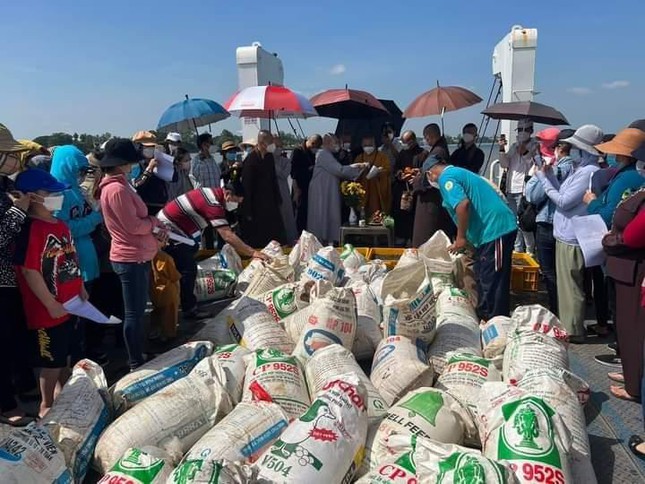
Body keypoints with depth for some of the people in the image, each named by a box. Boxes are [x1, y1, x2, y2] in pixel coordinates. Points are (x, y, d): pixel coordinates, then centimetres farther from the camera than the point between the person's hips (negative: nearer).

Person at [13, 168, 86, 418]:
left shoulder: (60, 224, 9)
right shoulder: (30, 228, -19)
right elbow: (29, 270, -22)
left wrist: (80, 288, 14)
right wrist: (51, 304, -19)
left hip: (70, 304, 8)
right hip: (49, 310, -8)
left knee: (68, 355, 21)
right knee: (51, 360, 6)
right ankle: (46, 406, 24)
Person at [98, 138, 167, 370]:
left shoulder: (116, 185, 13)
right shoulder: (117, 189, -20)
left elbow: (136, 217, 15)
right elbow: (134, 226, -23)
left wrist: (155, 227, -1)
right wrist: (155, 222, -5)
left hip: (137, 256, 11)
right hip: (131, 258, -11)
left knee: (138, 310, 19)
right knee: (134, 313, 0)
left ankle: (139, 357, 32)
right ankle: (136, 364, 11)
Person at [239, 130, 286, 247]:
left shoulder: (269, 156, 4)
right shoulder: (250, 160, -18)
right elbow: (246, 186, -16)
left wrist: (277, 198, 11)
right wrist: (248, 212, -15)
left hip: (270, 203, 7)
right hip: (256, 206, -7)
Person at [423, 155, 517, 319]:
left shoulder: (446, 177, -7)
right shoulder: (458, 172, 23)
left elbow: (463, 204, -23)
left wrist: (460, 238, -13)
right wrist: (464, 239, 30)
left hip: (495, 229, -10)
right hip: (495, 228, 10)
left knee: (492, 282, -4)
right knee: (482, 277, 18)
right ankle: (483, 317, 29)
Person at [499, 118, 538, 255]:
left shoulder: (535, 146, 0)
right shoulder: (514, 146, 17)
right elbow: (504, 164, 9)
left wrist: (524, 153, -19)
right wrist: (502, 149, -3)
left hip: (523, 190, -6)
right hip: (510, 189, 7)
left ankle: (530, 250, 1)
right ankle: (518, 249, 23)